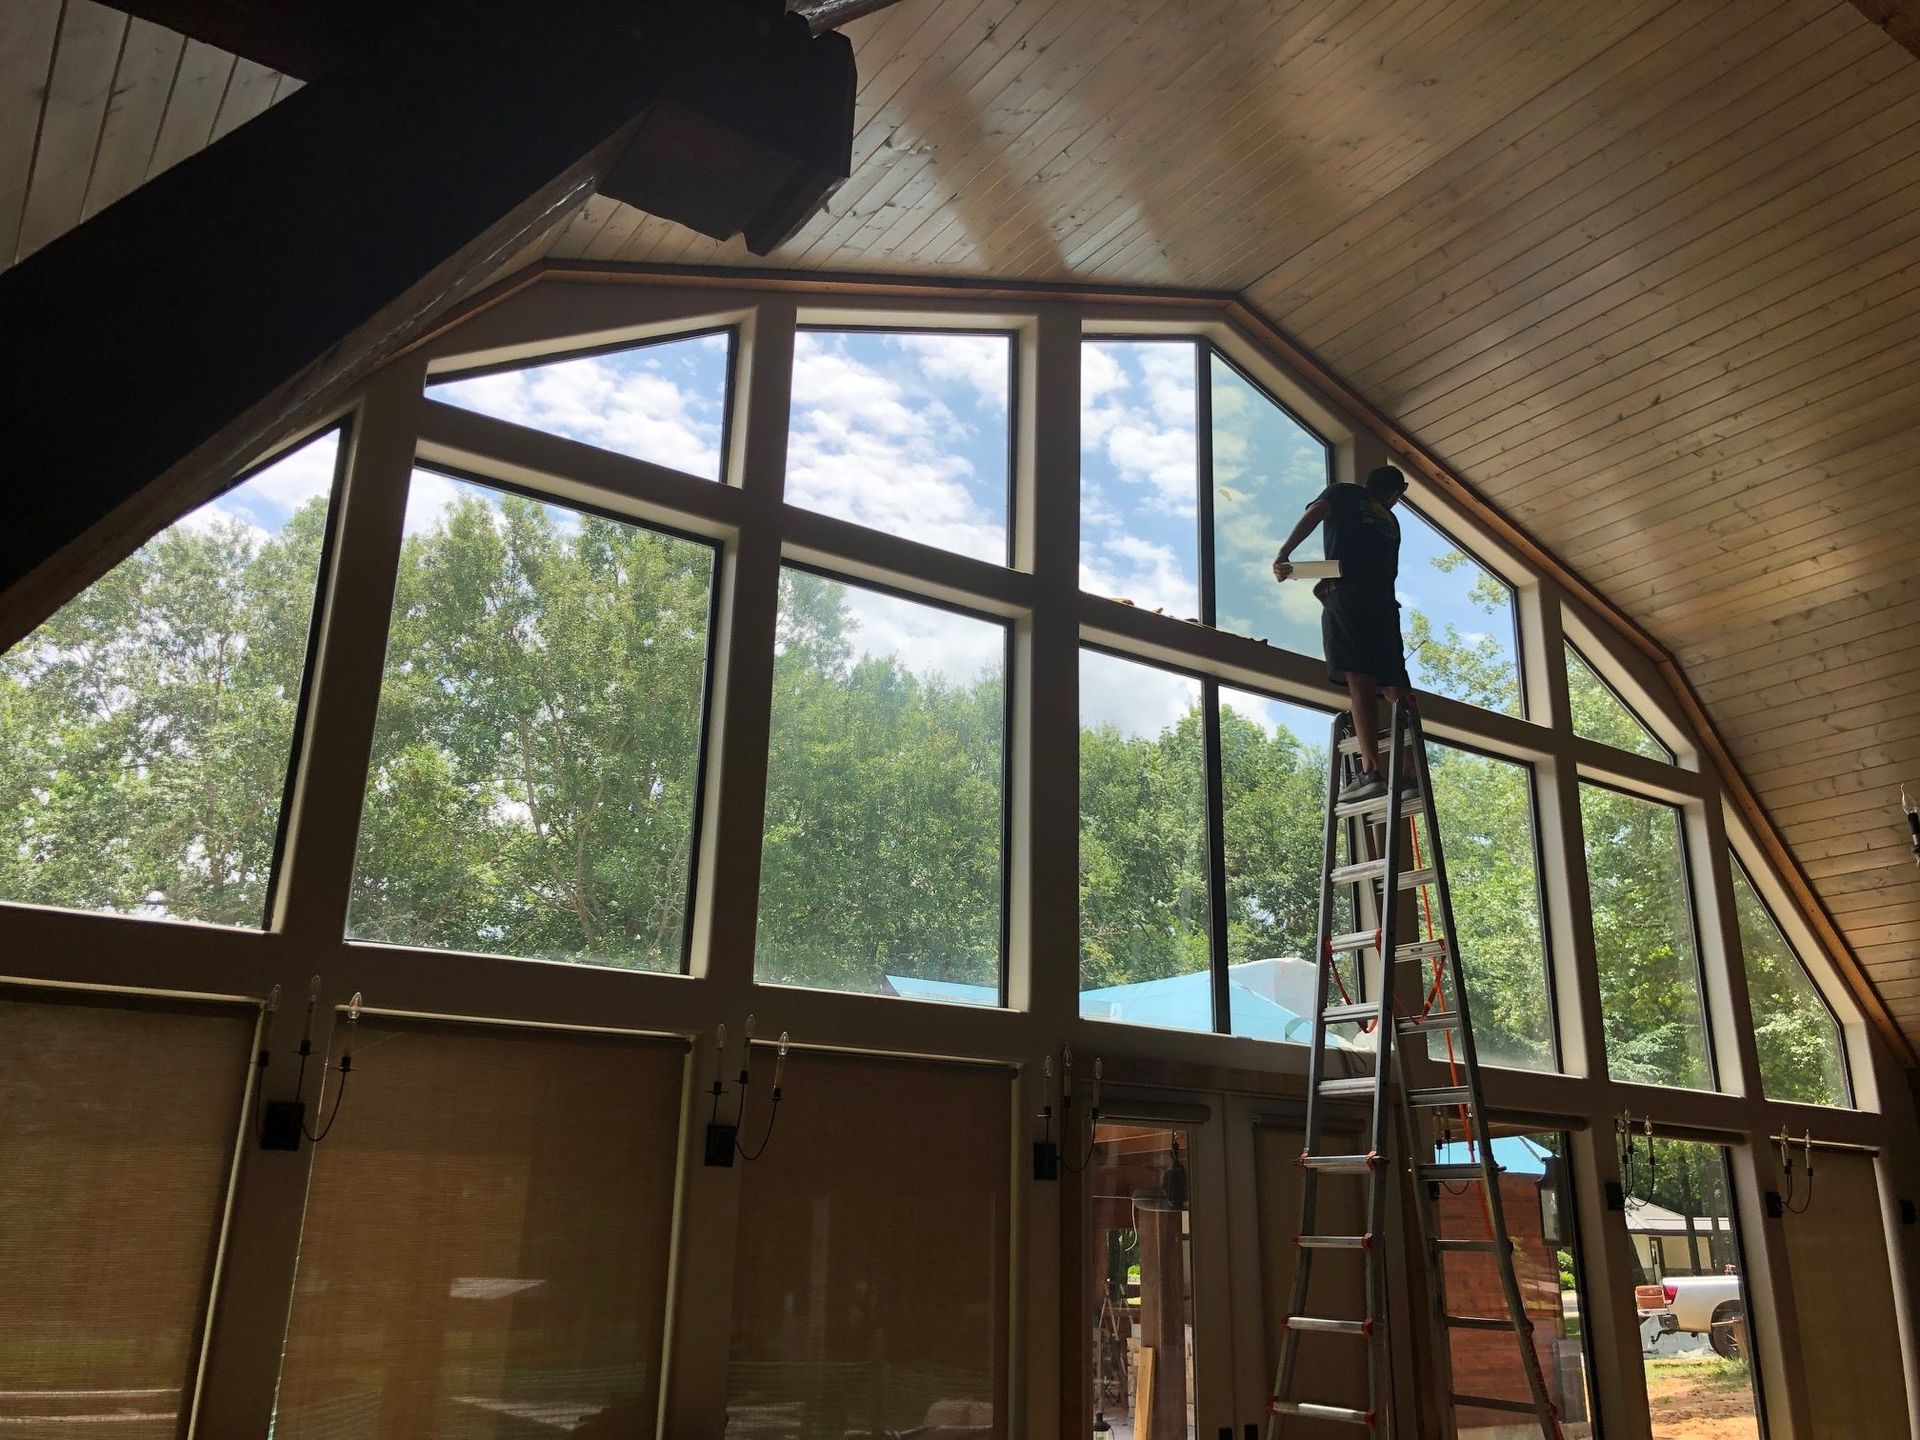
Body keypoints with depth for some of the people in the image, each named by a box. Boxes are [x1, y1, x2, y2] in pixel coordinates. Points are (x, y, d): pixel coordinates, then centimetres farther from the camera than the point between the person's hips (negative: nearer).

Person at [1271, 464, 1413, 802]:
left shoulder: (1344, 493, 19)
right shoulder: (1391, 520, 31)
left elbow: (1315, 512, -2)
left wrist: (1284, 553, -13)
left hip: (1347, 594, -5)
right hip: (1384, 601, 5)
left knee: (1359, 682, -17)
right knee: (1394, 687, 4)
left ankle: (1371, 771, -27)